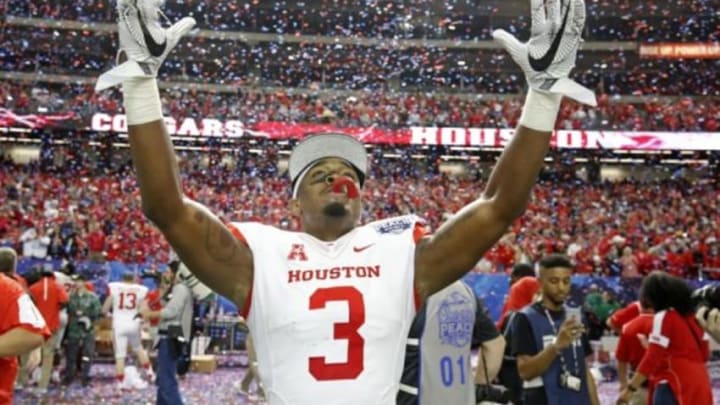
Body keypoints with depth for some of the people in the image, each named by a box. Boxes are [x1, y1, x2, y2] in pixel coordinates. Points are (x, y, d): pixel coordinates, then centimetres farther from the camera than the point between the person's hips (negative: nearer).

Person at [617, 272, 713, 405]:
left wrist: (630, 388, -10)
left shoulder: (664, 316, -8)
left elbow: (653, 358, -12)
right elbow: (705, 353, 19)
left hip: (675, 386, -9)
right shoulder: (691, 316, 15)